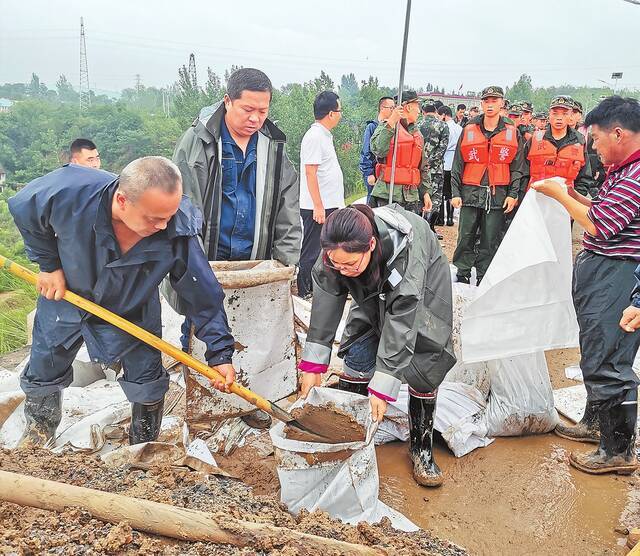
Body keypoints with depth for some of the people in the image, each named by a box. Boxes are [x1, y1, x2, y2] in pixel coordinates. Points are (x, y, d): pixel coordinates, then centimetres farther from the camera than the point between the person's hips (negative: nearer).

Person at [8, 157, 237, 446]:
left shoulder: (179, 234, -35)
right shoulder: (68, 192, -38)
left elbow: (205, 295, -22)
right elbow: (22, 208, -13)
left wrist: (220, 353, -21)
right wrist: (49, 264, -13)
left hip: (131, 313, 0)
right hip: (64, 296, 1)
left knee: (148, 388, 3)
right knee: (41, 377, 20)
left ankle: (145, 447, 35)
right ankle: (39, 428, 55)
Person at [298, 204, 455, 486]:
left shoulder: (407, 253, -44)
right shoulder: (337, 251, -31)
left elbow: (400, 325, -40)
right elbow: (326, 302, -23)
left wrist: (382, 387, -38)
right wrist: (312, 365, -22)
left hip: (424, 290, -3)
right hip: (374, 294, 4)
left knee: (423, 369, -7)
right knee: (358, 357, -8)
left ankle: (422, 448, 10)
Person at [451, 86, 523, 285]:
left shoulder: (512, 132, 7)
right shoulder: (469, 130, 6)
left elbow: (517, 167, 7)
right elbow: (457, 165, 6)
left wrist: (513, 194, -1)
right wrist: (455, 193, -1)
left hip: (498, 195, 0)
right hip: (471, 193, 0)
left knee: (491, 242, 4)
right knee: (465, 239, 2)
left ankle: (484, 281, 15)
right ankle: (461, 278, 12)